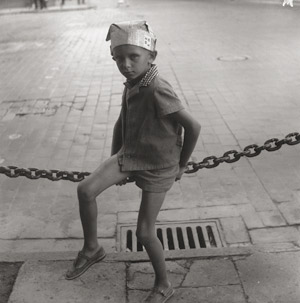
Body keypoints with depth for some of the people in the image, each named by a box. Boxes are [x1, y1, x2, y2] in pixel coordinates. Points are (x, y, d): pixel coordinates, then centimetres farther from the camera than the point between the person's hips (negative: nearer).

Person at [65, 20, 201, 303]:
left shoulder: (158, 91, -27)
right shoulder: (131, 86, -1)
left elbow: (193, 126, -24)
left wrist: (181, 165, -9)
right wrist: (115, 162, 10)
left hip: (158, 167, -6)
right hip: (129, 155, 7)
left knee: (144, 232, -1)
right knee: (85, 189, -12)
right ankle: (91, 248, 12)